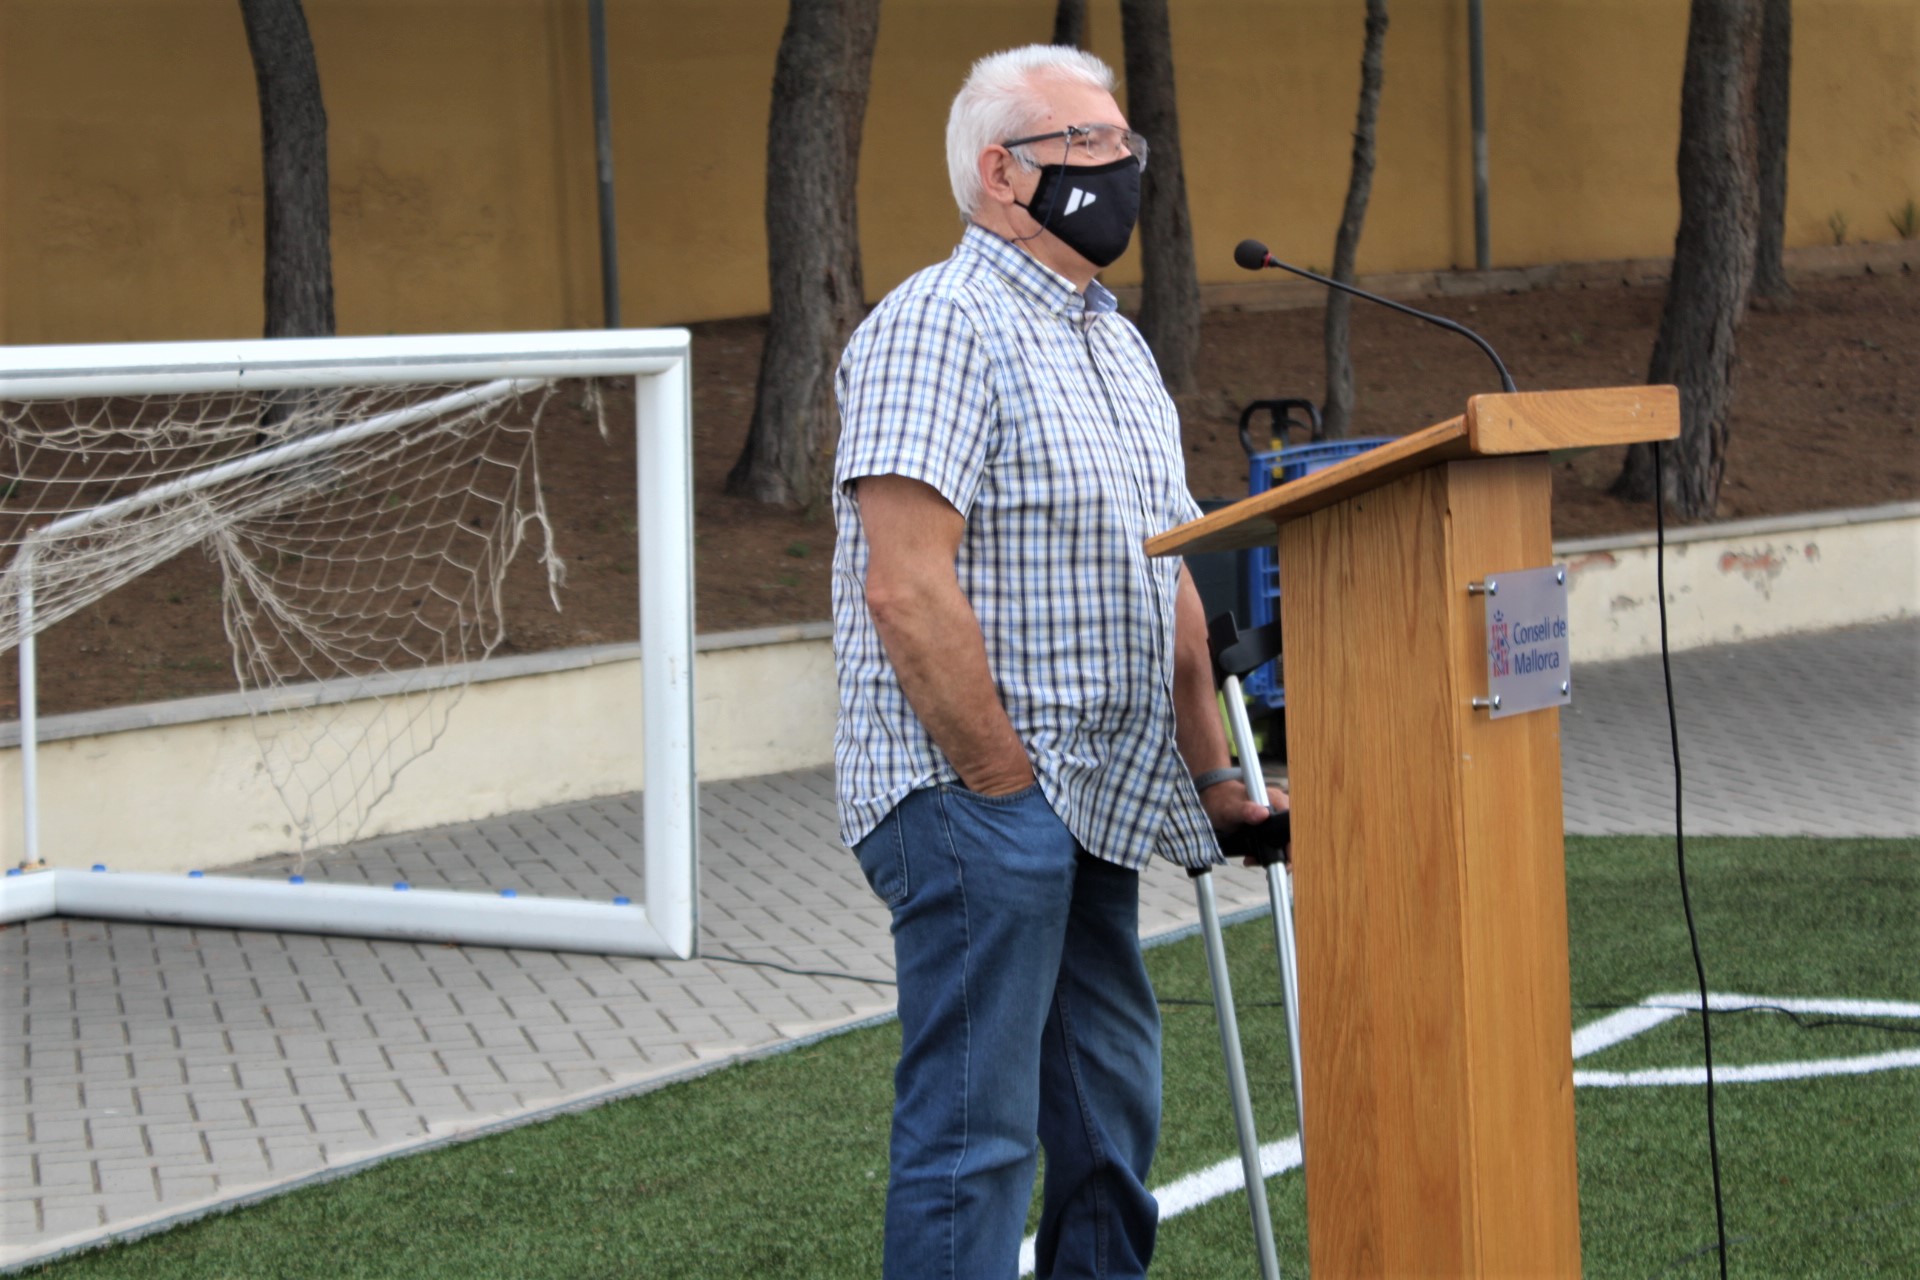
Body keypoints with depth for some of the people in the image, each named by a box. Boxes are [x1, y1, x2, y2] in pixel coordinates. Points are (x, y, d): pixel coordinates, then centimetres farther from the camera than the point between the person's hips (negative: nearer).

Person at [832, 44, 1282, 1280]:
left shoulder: (1119, 344, 19)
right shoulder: (939, 325, -11)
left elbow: (1168, 580, 23)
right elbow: (905, 586, -20)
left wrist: (1215, 775, 16)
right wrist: (1004, 782, -18)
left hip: (1095, 806, 9)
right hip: (973, 800, -9)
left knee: (1110, 1126, 12)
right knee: (975, 1135, -9)